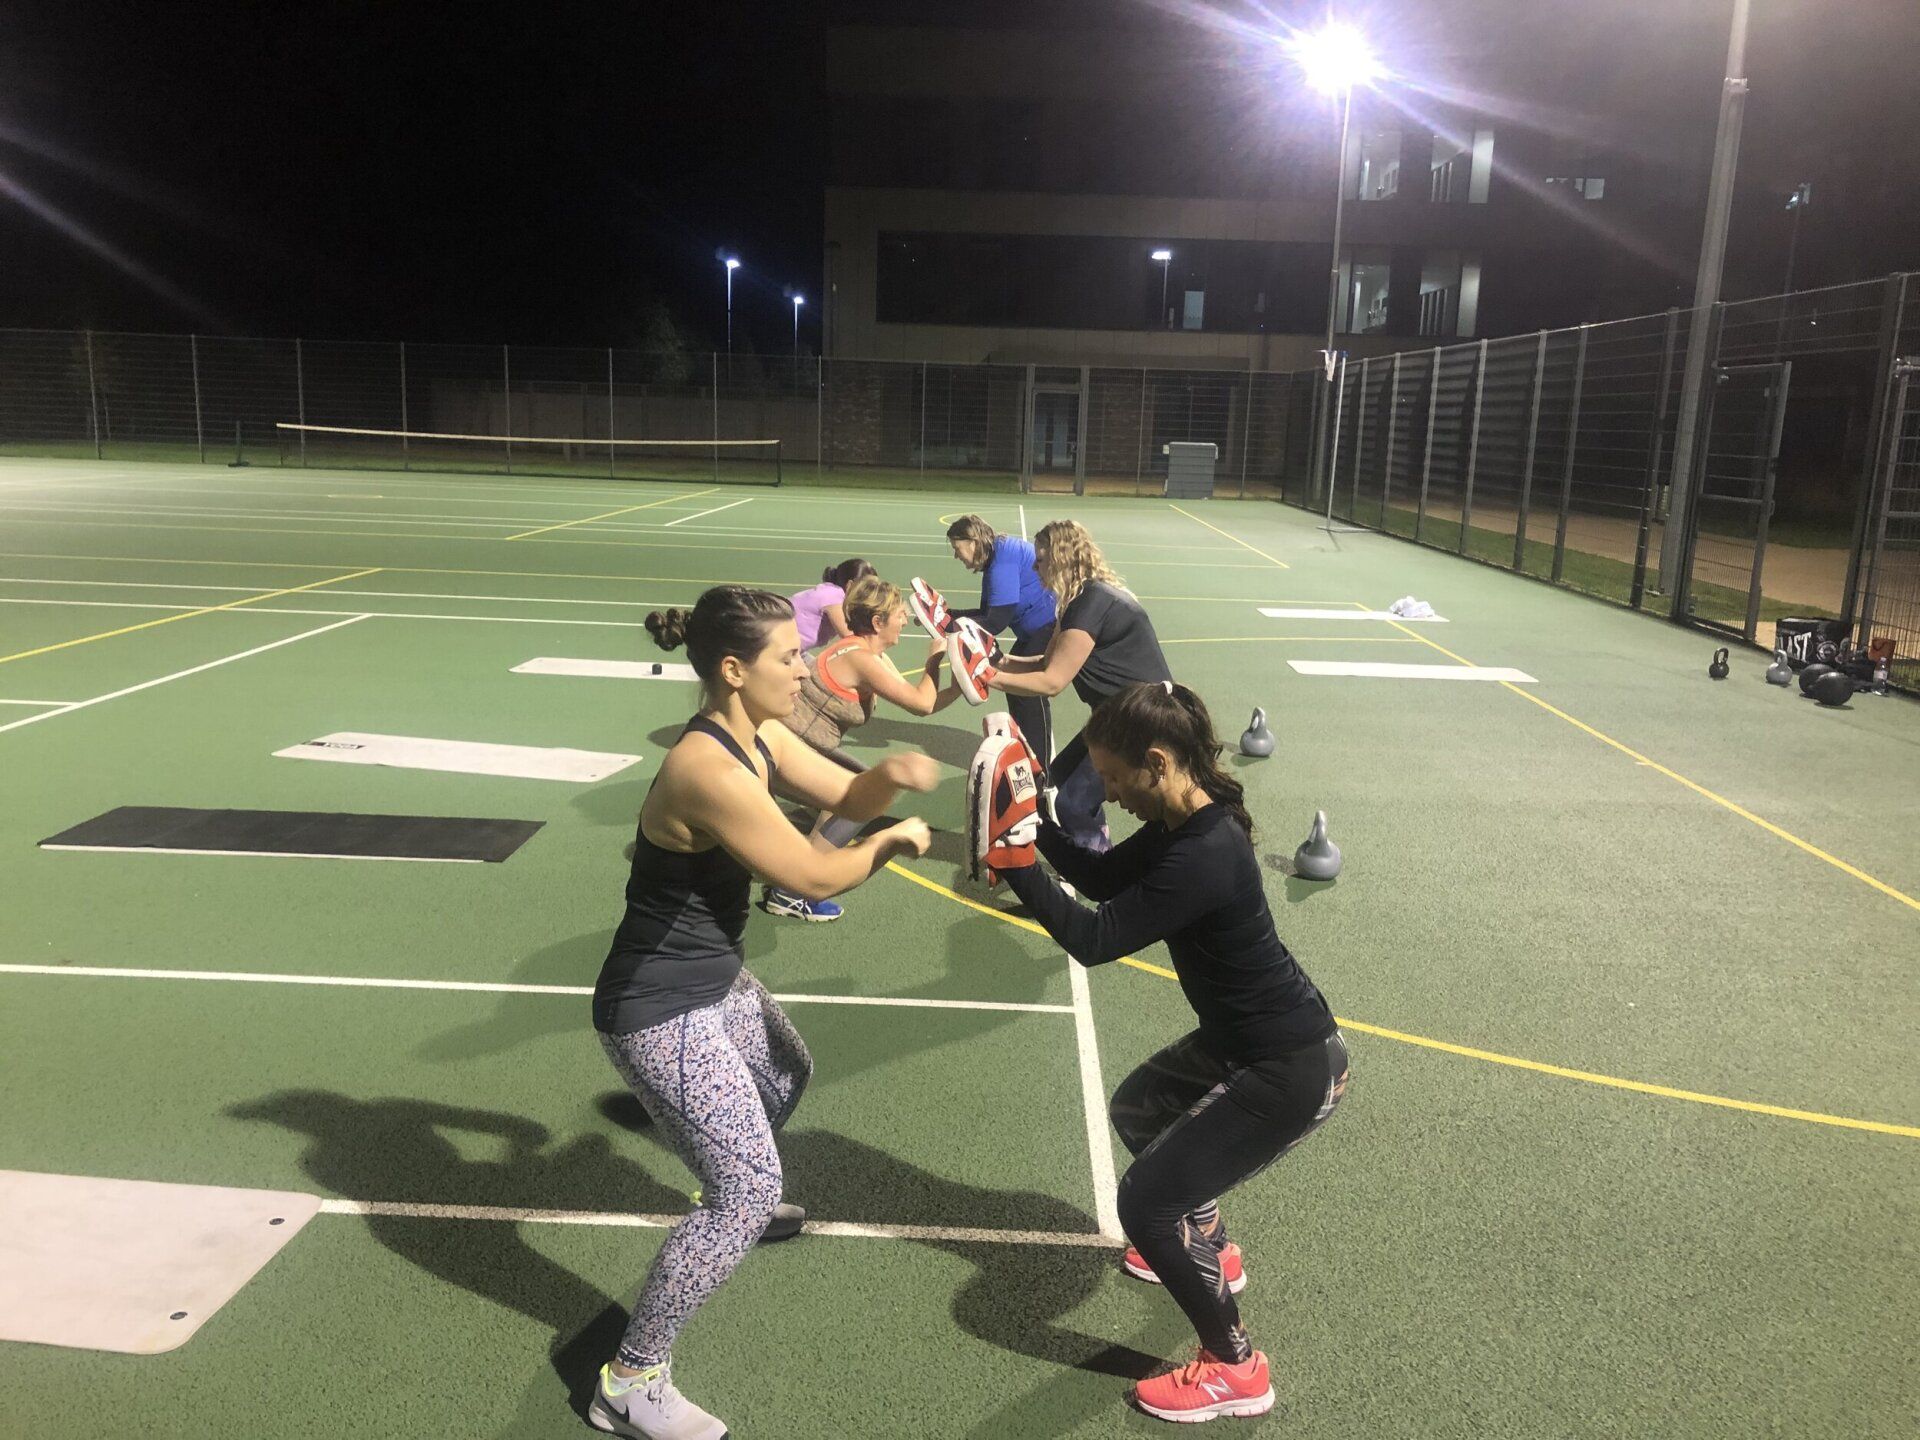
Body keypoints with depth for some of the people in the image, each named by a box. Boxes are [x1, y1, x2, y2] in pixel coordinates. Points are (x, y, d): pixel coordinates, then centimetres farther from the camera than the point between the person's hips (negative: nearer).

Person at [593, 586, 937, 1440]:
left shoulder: (759, 739, -2)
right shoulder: (708, 770, -31)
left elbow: (846, 797, 6)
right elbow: (815, 877, -23)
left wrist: (892, 776, -16)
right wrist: (894, 841, -7)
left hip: (715, 982, 10)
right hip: (660, 1011, -10)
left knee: (787, 1076, 33)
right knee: (749, 1189, -9)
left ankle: (732, 1205, 60)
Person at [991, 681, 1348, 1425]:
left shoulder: (1204, 858, -32)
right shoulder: (1184, 822, -2)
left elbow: (1093, 939, -30)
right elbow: (1104, 876, 10)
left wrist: (1012, 857, -28)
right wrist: (1034, 824, -3)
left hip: (1291, 1068, -10)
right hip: (1245, 1038, 10)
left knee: (1145, 1200, -6)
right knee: (1136, 1112, 27)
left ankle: (1235, 1369, 12)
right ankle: (1214, 1252, 46)